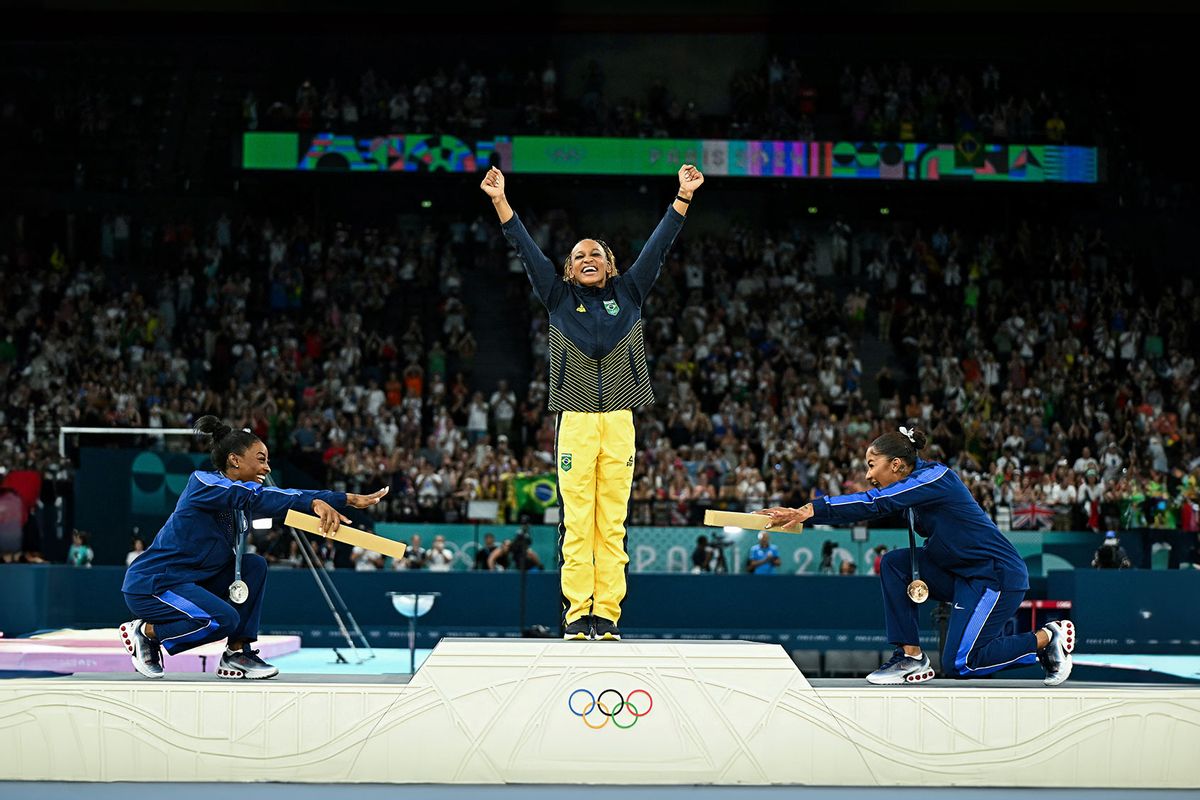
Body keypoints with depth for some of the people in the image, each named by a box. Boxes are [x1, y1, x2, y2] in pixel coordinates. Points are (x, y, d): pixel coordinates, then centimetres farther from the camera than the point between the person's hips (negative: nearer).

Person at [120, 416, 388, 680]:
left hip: (192, 580, 9)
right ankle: (144, 632, -4)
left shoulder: (242, 494, 7)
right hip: (150, 584, -9)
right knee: (224, 619, -27)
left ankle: (237, 654, -1)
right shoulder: (203, 482, -18)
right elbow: (256, 497, -33)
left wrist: (350, 499, -5)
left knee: (254, 565, -2)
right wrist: (314, 503, -44)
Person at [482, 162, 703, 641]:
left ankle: (607, 615, 0)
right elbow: (526, 250, 8)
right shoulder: (559, 297, 12)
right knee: (576, 521, -4)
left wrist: (683, 198, 5)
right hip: (575, 420, -1)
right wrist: (500, 201, 2)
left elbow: (658, 247, 11)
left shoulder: (629, 293, 15)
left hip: (619, 421, 1)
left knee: (612, 522, 0)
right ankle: (576, 614, -3)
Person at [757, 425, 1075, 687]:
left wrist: (812, 510, -35)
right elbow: (868, 508, 1)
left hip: (997, 575, -9)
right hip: (961, 573, 9)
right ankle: (912, 658, -2)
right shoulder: (914, 483, 7)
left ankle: (1047, 638, 6)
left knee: (958, 665, -10)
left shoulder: (935, 477, -19)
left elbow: (876, 503, -29)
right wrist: (800, 513, -12)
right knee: (894, 563, -5)